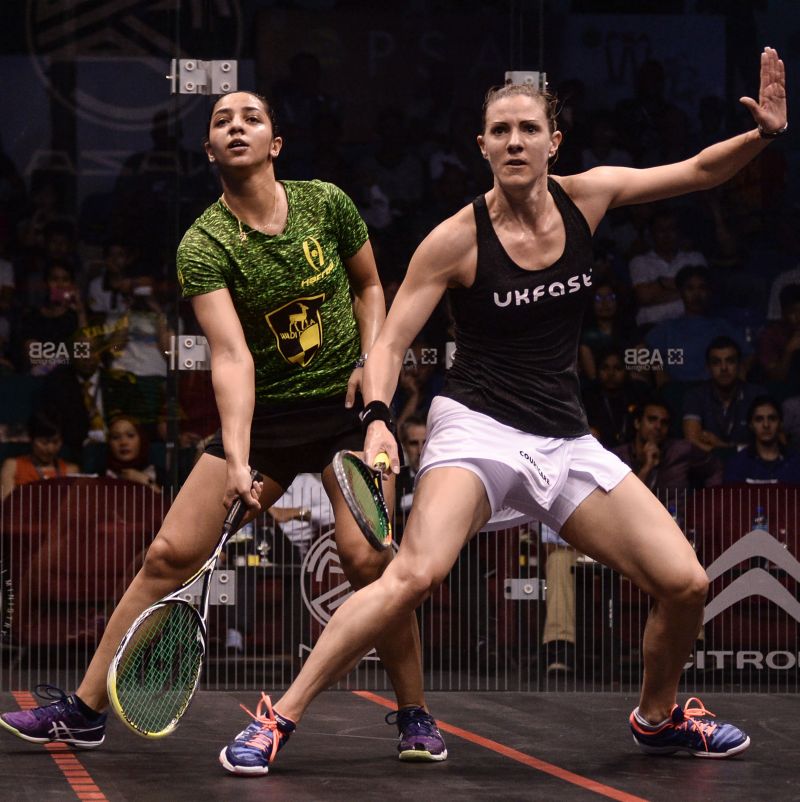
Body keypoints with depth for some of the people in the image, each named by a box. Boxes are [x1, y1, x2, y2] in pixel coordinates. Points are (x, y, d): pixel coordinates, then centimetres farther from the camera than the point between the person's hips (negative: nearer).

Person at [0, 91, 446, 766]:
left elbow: (369, 286, 13)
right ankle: (84, 712, 6)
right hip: (263, 411, 0)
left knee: (367, 556, -18)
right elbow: (231, 356, -24)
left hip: (347, 405, 0)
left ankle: (416, 718, 1)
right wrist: (237, 460, -36)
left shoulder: (327, 203, -6)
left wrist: (370, 360, -5)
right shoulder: (204, 245, -12)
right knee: (169, 555, -5)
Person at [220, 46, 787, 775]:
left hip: (565, 439, 5)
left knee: (685, 584, -3)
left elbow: (699, 171, 10)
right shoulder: (458, 239, -8)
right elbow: (390, 341, -4)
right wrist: (378, 418, -22)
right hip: (477, 428, -5)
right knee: (416, 574, -31)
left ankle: (658, 716, 27)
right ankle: (279, 718, -23)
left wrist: (764, 133, -8)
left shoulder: (586, 197, 2)